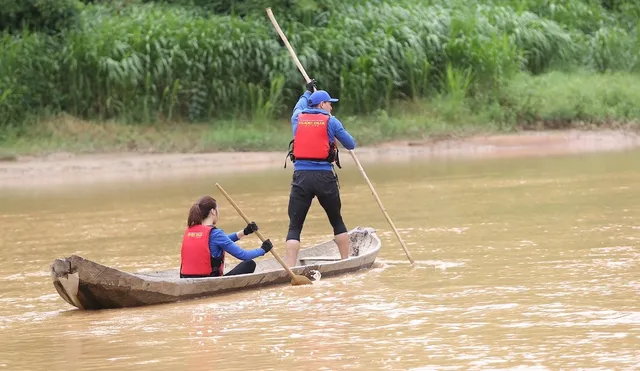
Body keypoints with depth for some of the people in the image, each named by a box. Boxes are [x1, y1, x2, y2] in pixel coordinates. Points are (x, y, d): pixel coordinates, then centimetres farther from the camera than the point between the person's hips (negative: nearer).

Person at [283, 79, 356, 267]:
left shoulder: (297, 118, 11)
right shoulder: (331, 121, 3)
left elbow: (300, 105, 36)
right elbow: (351, 145, 9)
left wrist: (308, 92, 55)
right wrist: (338, 133, 31)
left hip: (301, 176, 1)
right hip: (325, 176, -1)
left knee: (295, 225, -1)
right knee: (337, 221, 18)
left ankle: (290, 268, -13)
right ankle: (346, 260, 25)